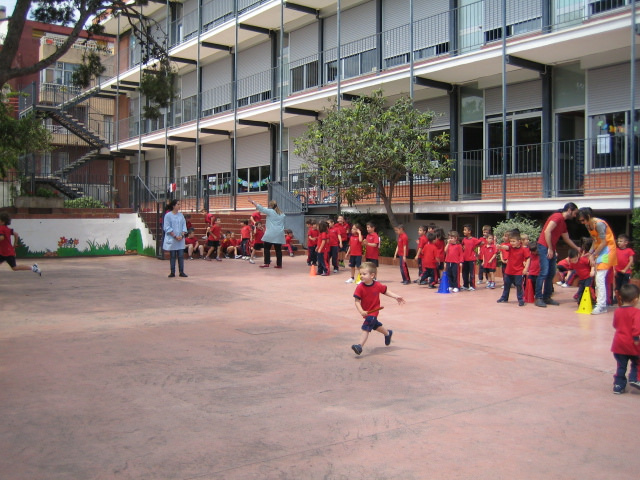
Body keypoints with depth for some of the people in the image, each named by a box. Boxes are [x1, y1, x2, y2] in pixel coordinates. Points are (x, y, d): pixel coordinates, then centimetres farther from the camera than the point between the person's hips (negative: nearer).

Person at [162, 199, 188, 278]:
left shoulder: (181, 215, 8)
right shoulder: (168, 215, -5)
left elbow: (184, 226, 8)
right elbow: (167, 228, -8)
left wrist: (182, 235, -8)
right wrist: (175, 236, -14)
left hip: (180, 239, 3)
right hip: (171, 239, -3)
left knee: (181, 256, 2)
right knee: (172, 256, 3)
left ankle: (181, 272, 8)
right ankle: (172, 272, 10)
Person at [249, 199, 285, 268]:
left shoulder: (270, 211, -4)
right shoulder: (282, 214, 14)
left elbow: (261, 208, -2)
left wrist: (253, 202, 7)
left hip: (271, 234, -5)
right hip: (279, 235, 6)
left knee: (267, 248, 1)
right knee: (278, 249, 6)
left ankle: (266, 263, -3)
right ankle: (279, 264, 7)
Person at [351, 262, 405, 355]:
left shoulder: (378, 285, -16)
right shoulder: (360, 287, -19)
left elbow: (386, 291, 4)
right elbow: (357, 301, -19)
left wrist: (396, 297, -1)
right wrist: (361, 311, -33)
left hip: (373, 311, -3)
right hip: (366, 312, 3)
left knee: (366, 327, -16)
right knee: (375, 325, 25)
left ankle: (360, 346, -16)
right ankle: (387, 333, 53)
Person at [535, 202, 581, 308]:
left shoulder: (563, 223, 19)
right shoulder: (557, 217, -9)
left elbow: (567, 239, 31)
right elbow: (547, 231, -18)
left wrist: (577, 248, 34)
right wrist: (550, 249, -17)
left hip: (551, 249, 10)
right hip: (544, 247, -10)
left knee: (551, 274, 8)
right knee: (544, 272, -13)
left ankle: (547, 297, 13)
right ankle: (538, 298, -12)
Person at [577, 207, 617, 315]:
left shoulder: (599, 224, -20)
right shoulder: (588, 225, 7)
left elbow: (604, 242, -19)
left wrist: (593, 255, -15)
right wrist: (590, 253, -2)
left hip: (607, 249, -9)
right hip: (599, 249, 9)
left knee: (600, 278, -15)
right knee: (598, 278, 7)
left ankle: (601, 306, -15)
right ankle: (599, 301, 11)